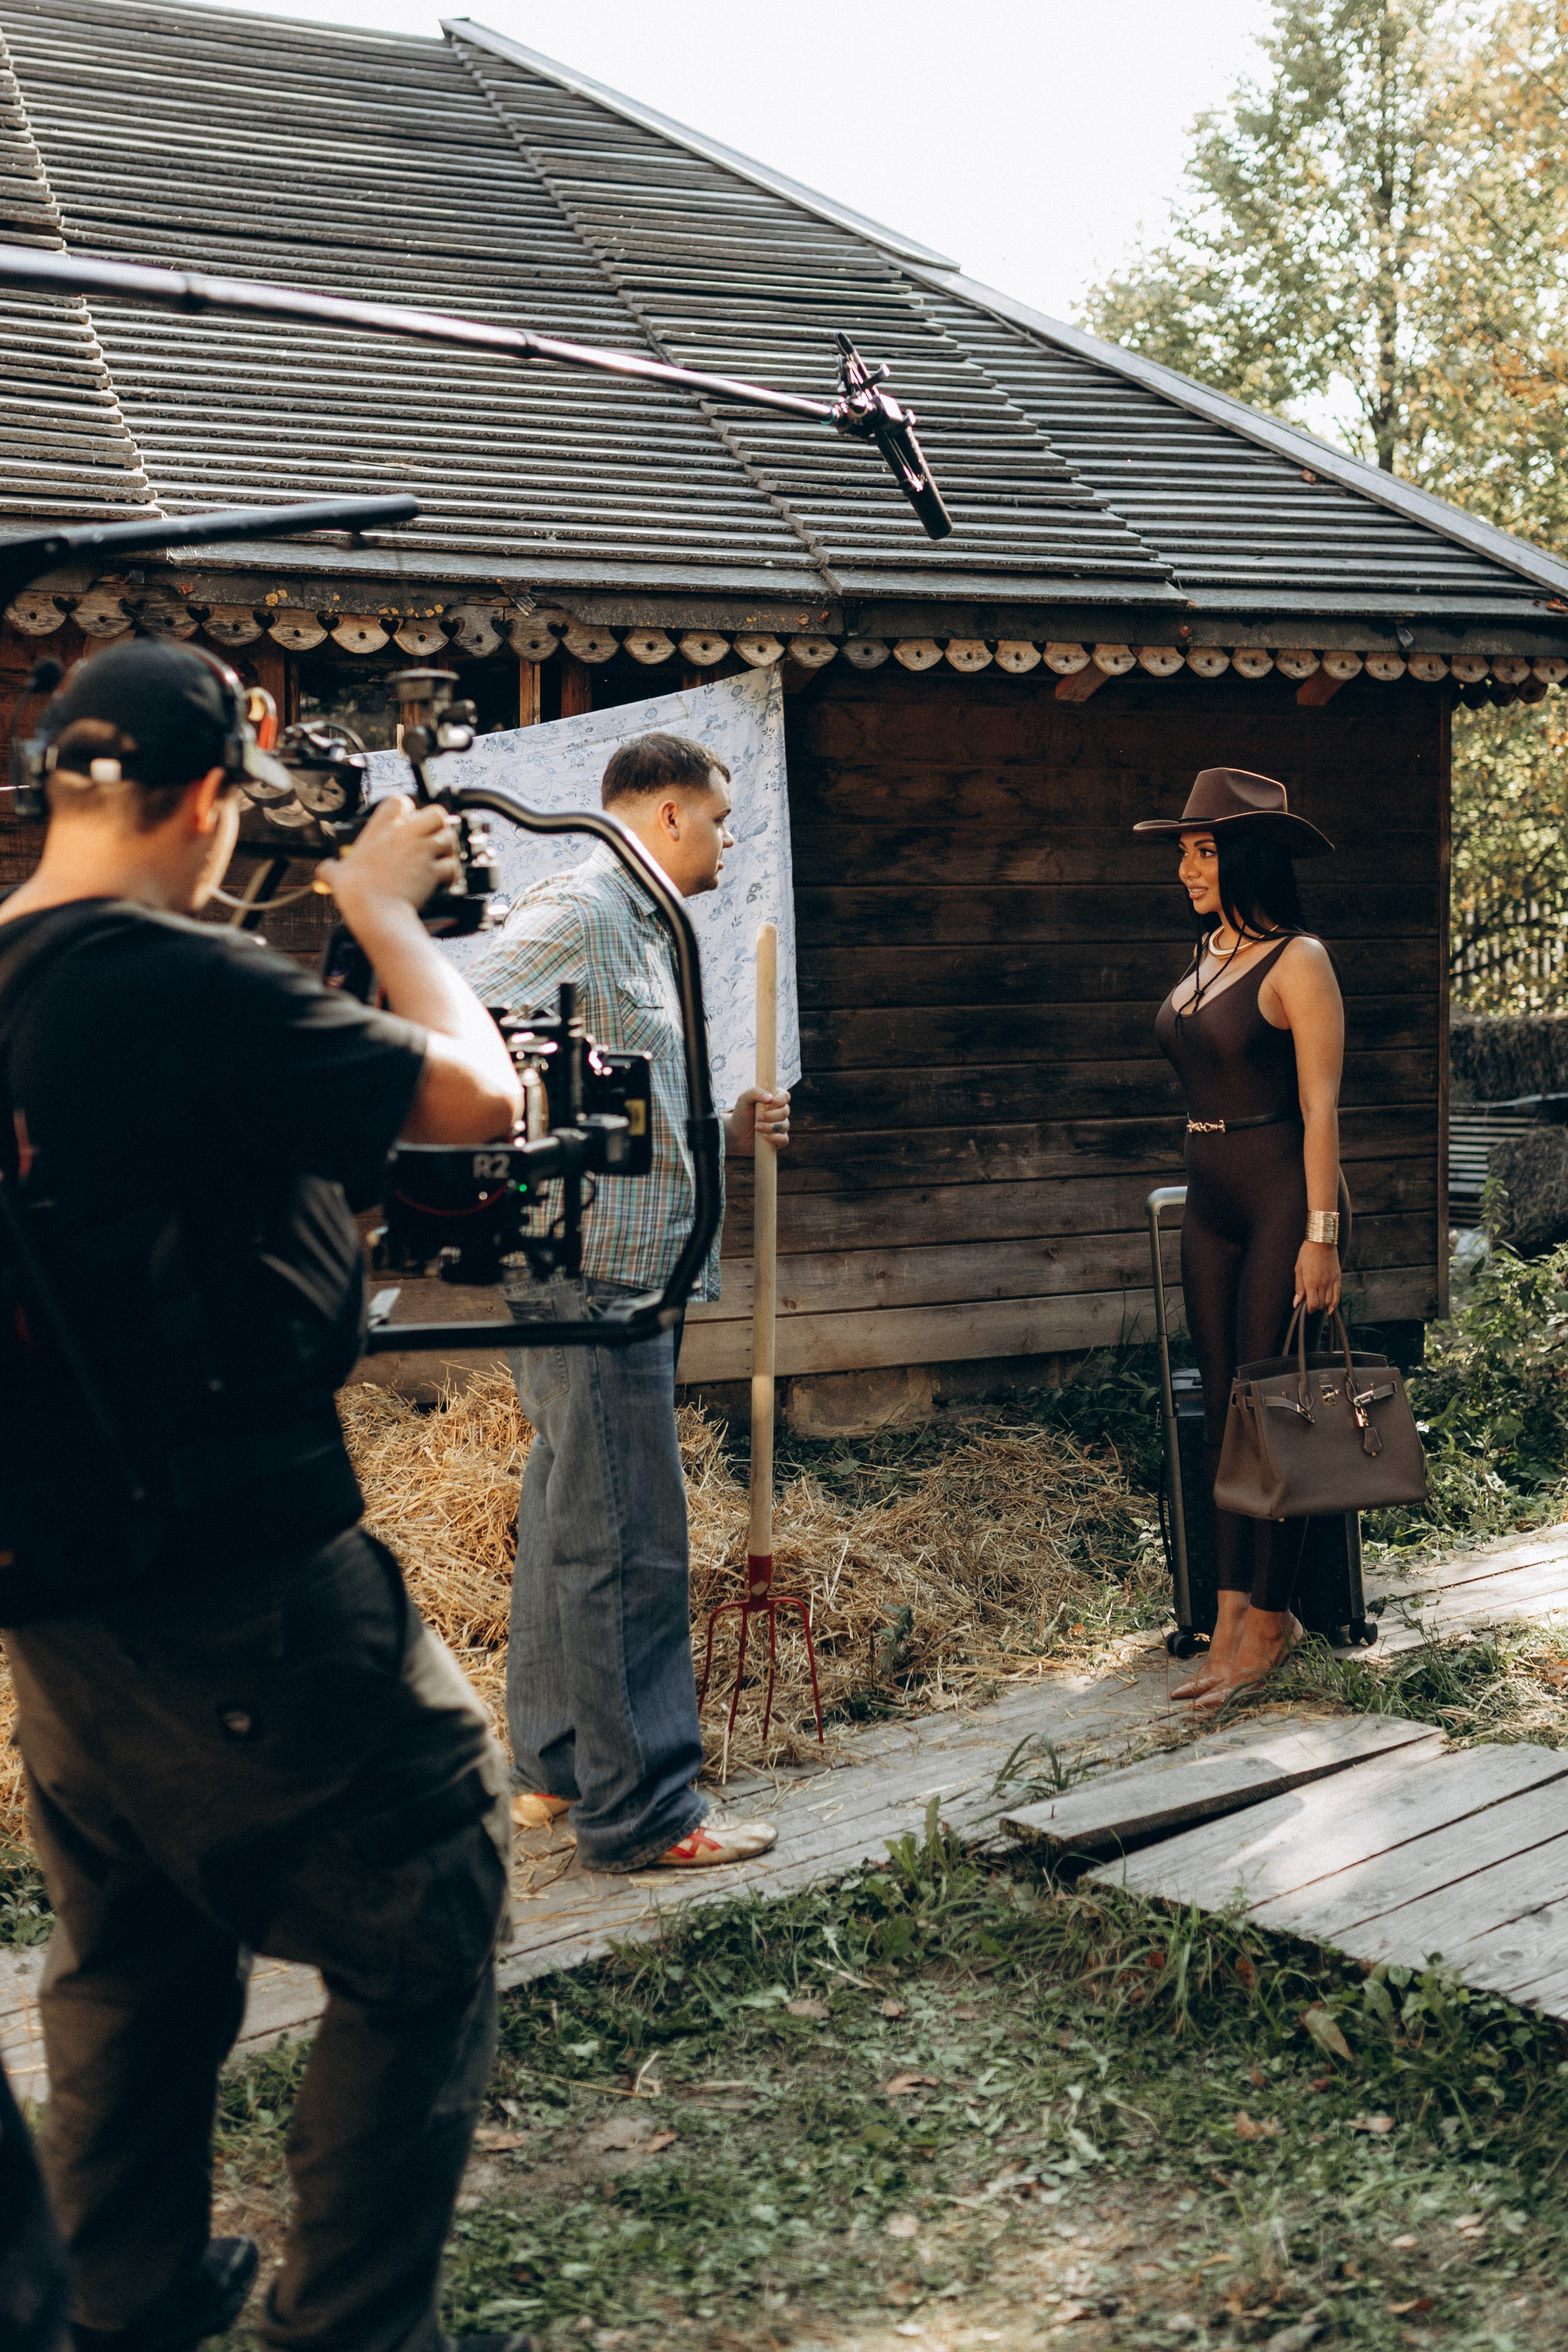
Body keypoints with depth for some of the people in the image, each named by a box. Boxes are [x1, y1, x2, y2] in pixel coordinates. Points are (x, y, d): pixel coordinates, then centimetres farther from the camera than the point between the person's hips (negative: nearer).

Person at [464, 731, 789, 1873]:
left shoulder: (641, 929, 21)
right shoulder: (577, 912, -12)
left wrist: (727, 1131, 10)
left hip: (634, 1267, 11)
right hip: (597, 1272, -11)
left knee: (571, 1517, 16)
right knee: (625, 1541, -7)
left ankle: (556, 1768, 27)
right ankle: (640, 1810, 0)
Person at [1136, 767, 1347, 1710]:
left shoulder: (1297, 961, -11)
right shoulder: (1206, 952, 12)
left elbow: (1320, 1107, -14)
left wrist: (1322, 1235, -17)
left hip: (1282, 1198, -8)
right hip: (1211, 1199, 8)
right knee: (1221, 1407, 6)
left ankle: (1271, 1620, 7)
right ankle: (1234, 1614, 11)